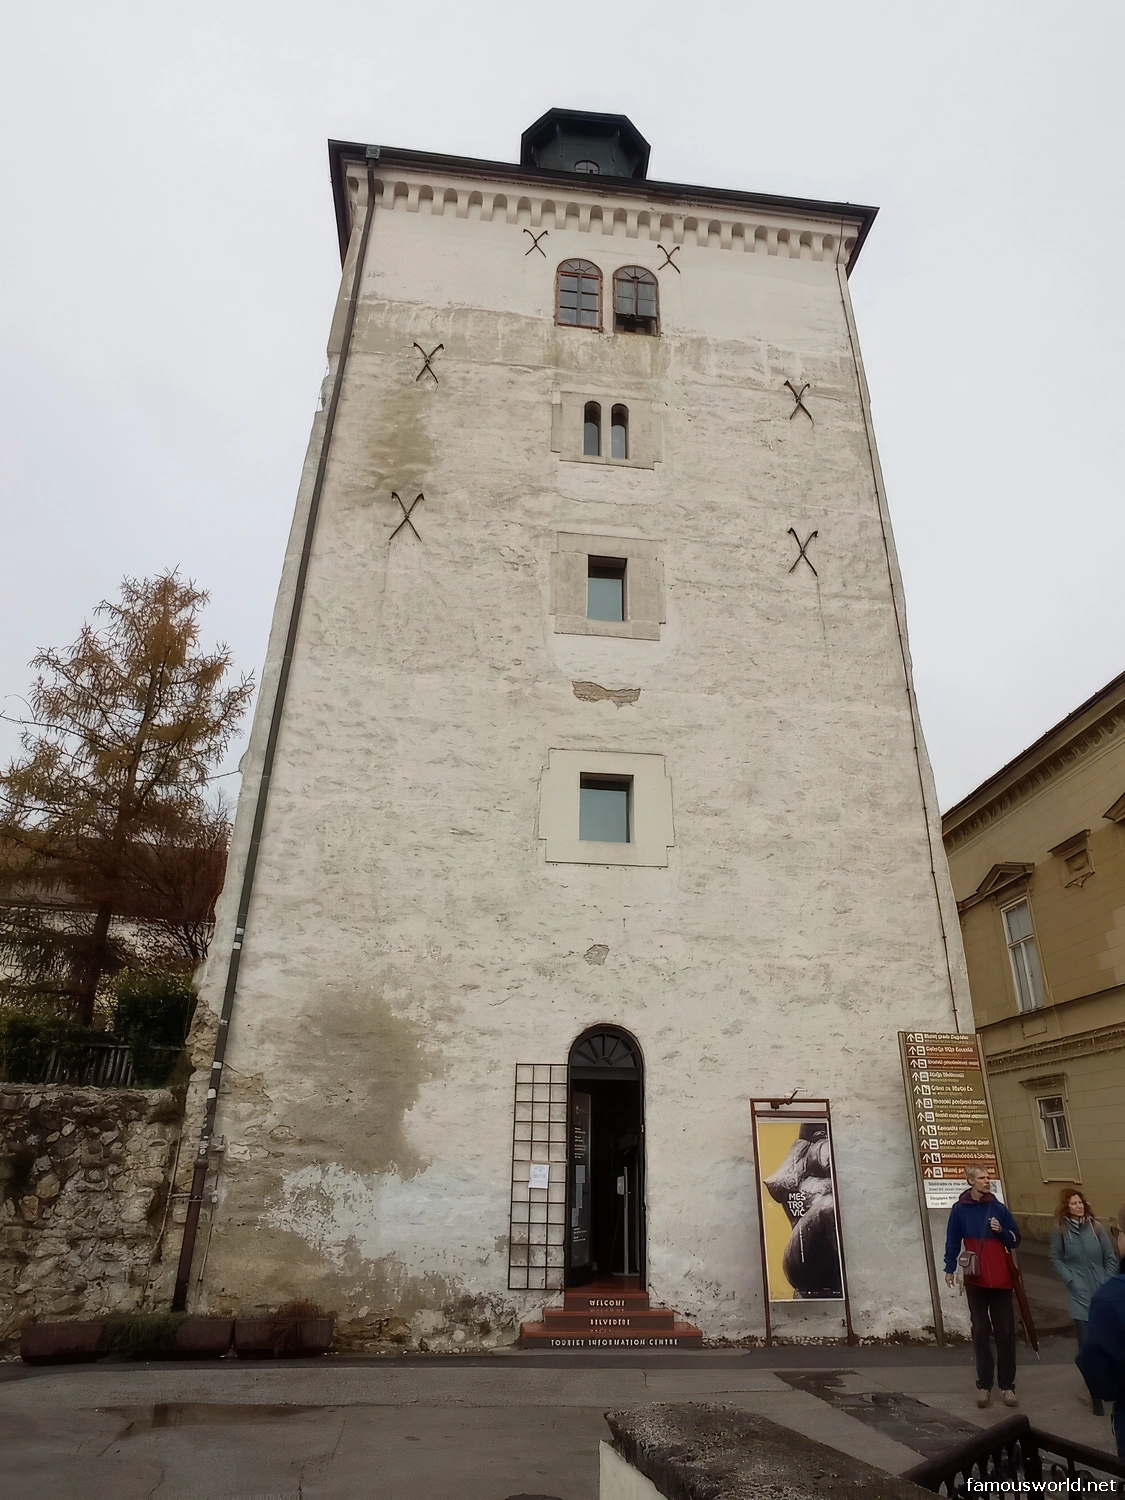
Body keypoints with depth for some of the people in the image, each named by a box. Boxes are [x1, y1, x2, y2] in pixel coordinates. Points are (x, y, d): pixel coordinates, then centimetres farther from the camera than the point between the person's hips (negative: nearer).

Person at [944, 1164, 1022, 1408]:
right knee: (980, 1332, 5)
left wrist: (1001, 1230, -11)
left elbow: (1015, 1240, 7)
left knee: (1005, 1332, 3)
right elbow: (953, 1240, -1)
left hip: (1001, 1279, 2)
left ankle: (1007, 1386, 12)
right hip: (975, 1280, -1)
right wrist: (950, 1268, -4)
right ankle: (984, 1385, 11)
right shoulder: (960, 1210, -4)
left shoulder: (999, 1208, 2)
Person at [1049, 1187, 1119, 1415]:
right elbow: (1055, 1258, 3)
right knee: (1088, 1345, -5)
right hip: (1080, 1296, -2)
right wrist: (1070, 1279, -8)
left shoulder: (1096, 1227, 0)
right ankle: (1097, 1393, 5)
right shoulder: (1060, 1230, -4)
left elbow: (1111, 1258, 5)